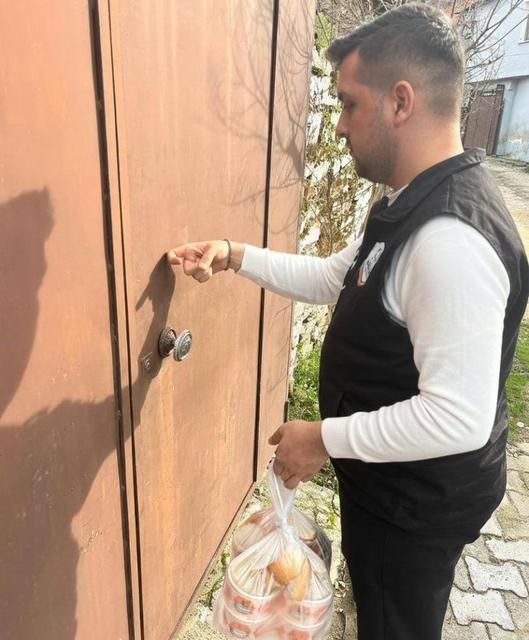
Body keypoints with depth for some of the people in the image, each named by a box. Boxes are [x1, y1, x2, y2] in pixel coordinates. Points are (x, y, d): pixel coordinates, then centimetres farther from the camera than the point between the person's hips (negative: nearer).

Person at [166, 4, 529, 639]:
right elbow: (334, 279, 10)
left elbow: (458, 417, -34)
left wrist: (324, 438, -23)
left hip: (419, 501, -9)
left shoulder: (452, 240, -33)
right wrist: (235, 255, 1)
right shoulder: (411, 205, 1)